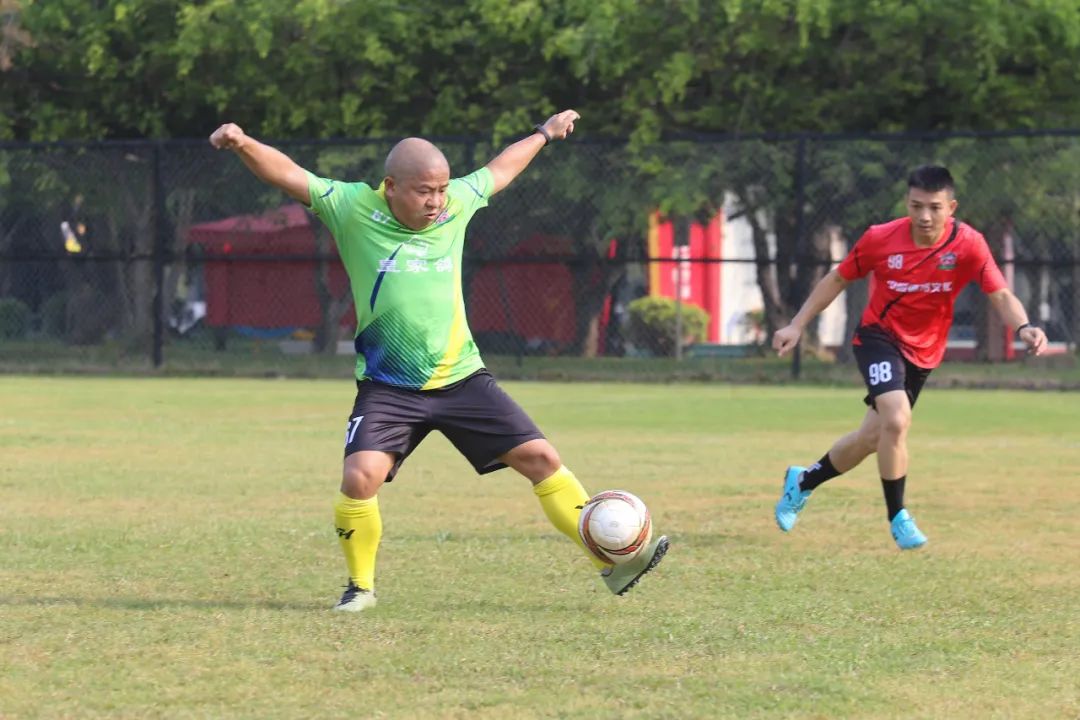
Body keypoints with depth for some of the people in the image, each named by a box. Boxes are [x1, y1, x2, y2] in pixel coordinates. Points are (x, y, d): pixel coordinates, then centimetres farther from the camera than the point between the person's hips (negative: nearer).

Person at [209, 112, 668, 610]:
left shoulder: (457, 204, 3)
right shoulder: (353, 208, -7)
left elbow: (498, 170, 23)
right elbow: (287, 173, -11)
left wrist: (544, 134, 38)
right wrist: (243, 144, -29)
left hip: (461, 377, 3)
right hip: (388, 388, -3)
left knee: (541, 458, -1)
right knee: (360, 476, -24)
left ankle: (611, 563, 9)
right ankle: (360, 585, 0)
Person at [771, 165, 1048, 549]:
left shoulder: (968, 244, -18)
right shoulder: (880, 239, -17)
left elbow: (1001, 295, -22)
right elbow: (838, 279, -2)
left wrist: (1023, 327, -43)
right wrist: (796, 326, -2)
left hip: (923, 352, 3)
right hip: (879, 336, -3)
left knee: (871, 438, 12)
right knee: (896, 419, -27)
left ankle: (803, 481, 39)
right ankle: (898, 517, -10)